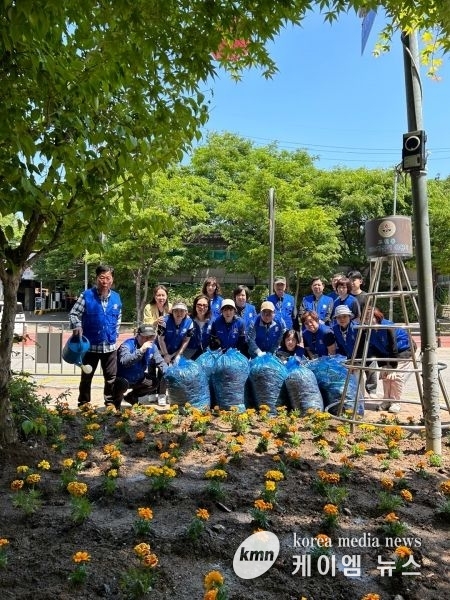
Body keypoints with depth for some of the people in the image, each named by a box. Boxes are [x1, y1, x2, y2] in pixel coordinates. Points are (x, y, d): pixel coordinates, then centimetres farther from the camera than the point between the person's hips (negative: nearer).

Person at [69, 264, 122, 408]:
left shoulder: (116, 297, 4)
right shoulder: (86, 295, -8)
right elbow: (73, 313, -7)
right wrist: (77, 326, -26)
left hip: (110, 346, 3)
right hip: (90, 345, -3)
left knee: (111, 377, 10)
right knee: (86, 377, 11)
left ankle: (110, 403, 24)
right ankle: (83, 404, 25)